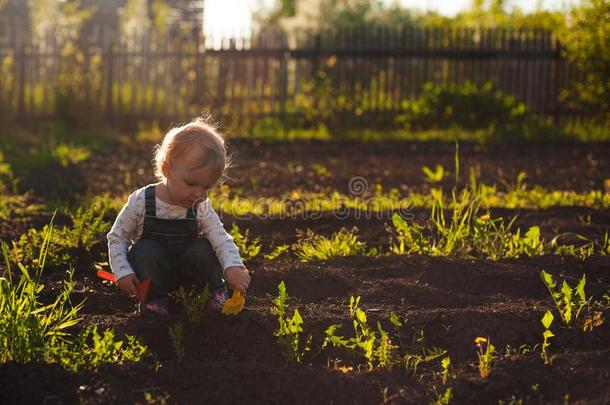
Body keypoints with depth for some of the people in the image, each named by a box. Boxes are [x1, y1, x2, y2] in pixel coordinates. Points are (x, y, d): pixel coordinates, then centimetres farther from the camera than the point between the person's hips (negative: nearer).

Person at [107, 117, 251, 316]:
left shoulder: (201, 208, -15)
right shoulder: (141, 202, -21)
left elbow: (222, 239, -23)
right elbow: (117, 236, -11)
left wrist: (233, 266, -43)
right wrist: (122, 272, -23)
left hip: (185, 272, 2)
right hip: (151, 270, -2)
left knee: (203, 249, -26)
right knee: (145, 250, -31)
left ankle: (216, 291, 1)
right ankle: (154, 299, -11)